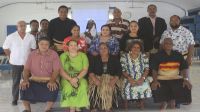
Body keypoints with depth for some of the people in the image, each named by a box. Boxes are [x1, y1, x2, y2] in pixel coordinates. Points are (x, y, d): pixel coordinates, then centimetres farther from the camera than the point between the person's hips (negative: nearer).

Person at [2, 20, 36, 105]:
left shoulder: (31, 37, -1)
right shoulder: (11, 37, -6)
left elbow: (33, 48, 10)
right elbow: (5, 48, 3)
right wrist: (11, 57, 3)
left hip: (27, 63, 1)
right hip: (16, 63, -1)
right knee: (16, 81, 7)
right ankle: (15, 99, 17)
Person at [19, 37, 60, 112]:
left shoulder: (54, 54, -1)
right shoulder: (32, 54, 7)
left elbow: (56, 70, -8)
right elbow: (26, 69, 3)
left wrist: (52, 81, -25)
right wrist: (25, 80, -15)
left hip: (49, 80, -2)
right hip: (34, 80, 2)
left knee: (54, 89, -33)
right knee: (24, 87, -23)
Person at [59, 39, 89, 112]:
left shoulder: (83, 55, 6)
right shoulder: (63, 56, 4)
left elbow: (85, 70, -3)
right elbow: (61, 70, -4)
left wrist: (77, 78, -20)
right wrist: (70, 79, -20)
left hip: (80, 78, 1)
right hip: (66, 78, 0)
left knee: (82, 86, -31)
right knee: (68, 86, -33)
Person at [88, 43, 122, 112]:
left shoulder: (115, 59, 12)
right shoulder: (94, 59, 12)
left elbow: (119, 72, 4)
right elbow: (90, 71, 1)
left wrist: (114, 79, -14)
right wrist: (95, 79, -16)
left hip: (110, 79, 0)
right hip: (97, 78, 0)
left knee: (110, 88, -26)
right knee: (95, 87, -26)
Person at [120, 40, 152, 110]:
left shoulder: (144, 57, 9)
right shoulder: (124, 57, 3)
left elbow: (146, 69, 3)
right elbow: (123, 70, -3)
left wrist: (142, 78, -13)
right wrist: (130, 79, -16)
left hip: (141, 79, 2)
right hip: (129, 79, -2)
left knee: (145, 87, -21)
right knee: (128, 88, -24)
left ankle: (141, 104, 0)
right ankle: (126, 107, -4)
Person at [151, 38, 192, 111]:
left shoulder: (178, 55, 7)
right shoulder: (158, 56, 1)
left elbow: (183, 69, 2)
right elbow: (154, 70, -3)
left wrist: (185, 79, -14)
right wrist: (155, 81, -19)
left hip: (175, 78, 2)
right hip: (162, 79, -2)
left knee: (185, 87, -23)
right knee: (156, 88, -29)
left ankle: (172, 101, 5)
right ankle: (164, 102, 3)